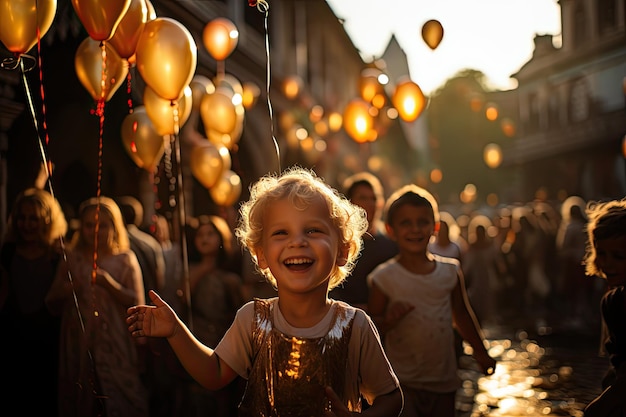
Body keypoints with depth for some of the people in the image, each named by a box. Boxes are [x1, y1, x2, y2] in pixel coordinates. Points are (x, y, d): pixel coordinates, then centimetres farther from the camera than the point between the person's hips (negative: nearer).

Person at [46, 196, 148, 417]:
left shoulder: (125, 260, 4)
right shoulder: (72, 260, 10)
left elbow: (137, 303, -5)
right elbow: (51, 303, 12)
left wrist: (108, 282, -16)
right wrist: (62, 292, -9)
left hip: (115, 348, -2)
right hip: (79, 346, 2)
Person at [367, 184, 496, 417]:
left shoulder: (450, 271, 1)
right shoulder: (385, 278, -8)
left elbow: (461, 313, 15)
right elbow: (372, 326, -5)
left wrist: (480, 351, 21)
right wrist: (390, 320, -25)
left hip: (443, 381, 4)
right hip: (402, 381, -3)